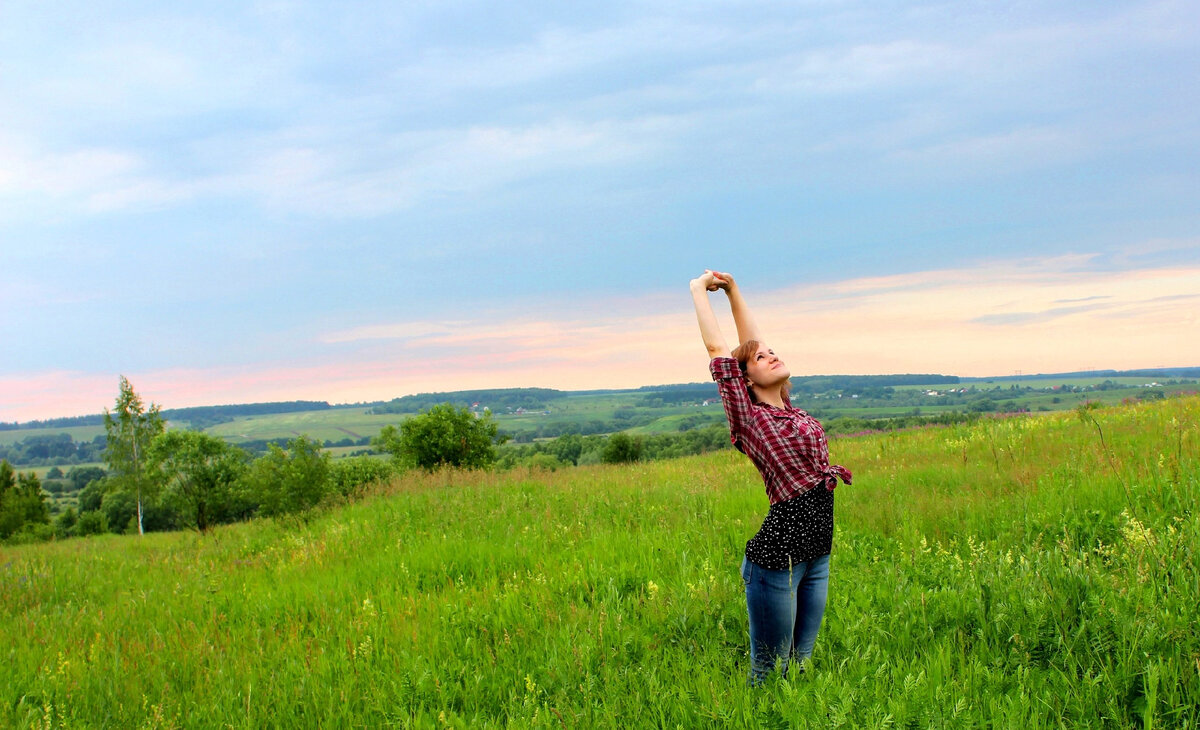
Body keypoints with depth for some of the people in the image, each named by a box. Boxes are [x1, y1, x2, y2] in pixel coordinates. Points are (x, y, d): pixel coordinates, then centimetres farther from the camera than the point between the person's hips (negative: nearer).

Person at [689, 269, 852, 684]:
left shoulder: (787, 409, 11)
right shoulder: (749, 415, -6)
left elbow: (750, 339, 16)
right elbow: (717, 348, -6)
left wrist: (733, 288, 23)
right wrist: (700, 289, 4)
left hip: (817, 554, 7)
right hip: (777, 554, -7)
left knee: (800, 663, 15)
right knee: (769, 672, 3)